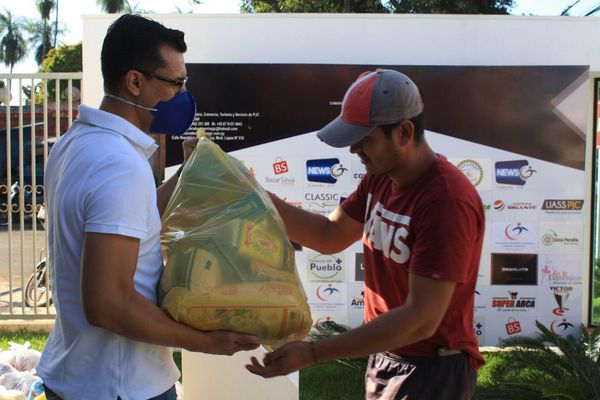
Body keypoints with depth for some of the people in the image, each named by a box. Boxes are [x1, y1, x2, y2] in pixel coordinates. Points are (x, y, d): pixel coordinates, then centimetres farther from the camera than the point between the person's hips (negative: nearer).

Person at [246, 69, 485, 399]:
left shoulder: (447, 201, -28)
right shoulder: (380, 177, 0)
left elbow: (421, 320, -29)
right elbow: (330, 235, 6)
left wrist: (312, 353, -31)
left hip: (432, 369, -7)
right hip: (384, 354, 7)